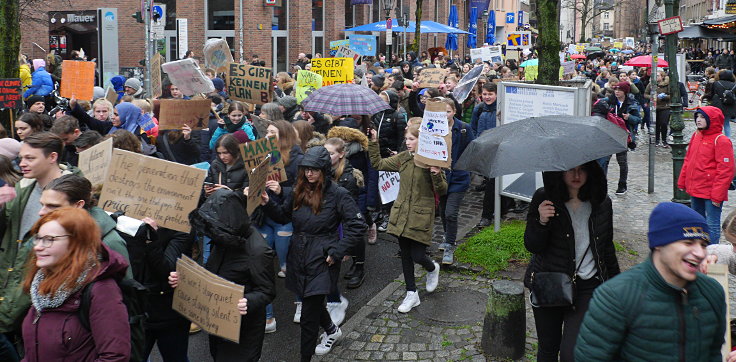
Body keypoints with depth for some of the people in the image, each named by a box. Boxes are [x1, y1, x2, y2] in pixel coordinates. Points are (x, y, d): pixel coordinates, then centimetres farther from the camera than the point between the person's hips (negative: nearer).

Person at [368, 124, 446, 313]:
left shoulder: (432, 161, -12)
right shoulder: (403, 158, 4)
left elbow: (442, 191, -12)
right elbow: (378, 164, 12)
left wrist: (436, 175, -30)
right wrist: (373, 143, 4)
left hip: (421, 216, -5)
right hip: (401, 213, 6)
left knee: (418, 256, -5)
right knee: (405, 255, 11)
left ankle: (432, 268, 32)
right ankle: (411, 294, 25)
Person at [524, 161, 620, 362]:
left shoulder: (602, 204, 2)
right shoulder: (543, 199, -6)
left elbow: (607, 247, 15)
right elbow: (531, 246, -9)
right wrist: (542, 222, -28)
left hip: (588, 287, 0)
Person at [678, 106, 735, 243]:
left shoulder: (721, 141, -14)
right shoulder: (696, 136, 9)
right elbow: (688, 160, 17)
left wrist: (717, 195, -18)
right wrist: (682, 182, 15)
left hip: (711, 193, -8)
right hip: (695, 191, 8)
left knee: (712, 226, -2)